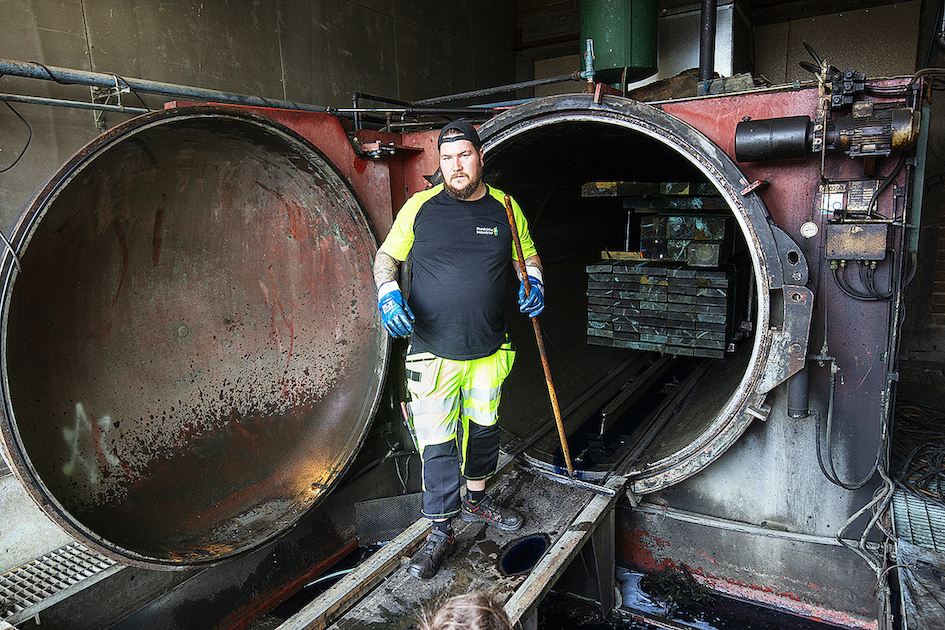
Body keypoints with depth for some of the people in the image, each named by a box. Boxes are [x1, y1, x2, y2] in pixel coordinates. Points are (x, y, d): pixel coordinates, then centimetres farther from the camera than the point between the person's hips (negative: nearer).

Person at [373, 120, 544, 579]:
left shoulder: (505, 208, 4)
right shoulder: (419, 207, -2)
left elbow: (528, 255, 18)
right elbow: (386, 256, 6)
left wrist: (533, 284, -4)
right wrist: (388, 294, -14)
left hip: (490, 351, 3)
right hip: (433, 351, -3)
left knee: (483, 429, 19)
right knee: (437, 443, -1)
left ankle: (475, 501, 42)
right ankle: (440, 532, 16)